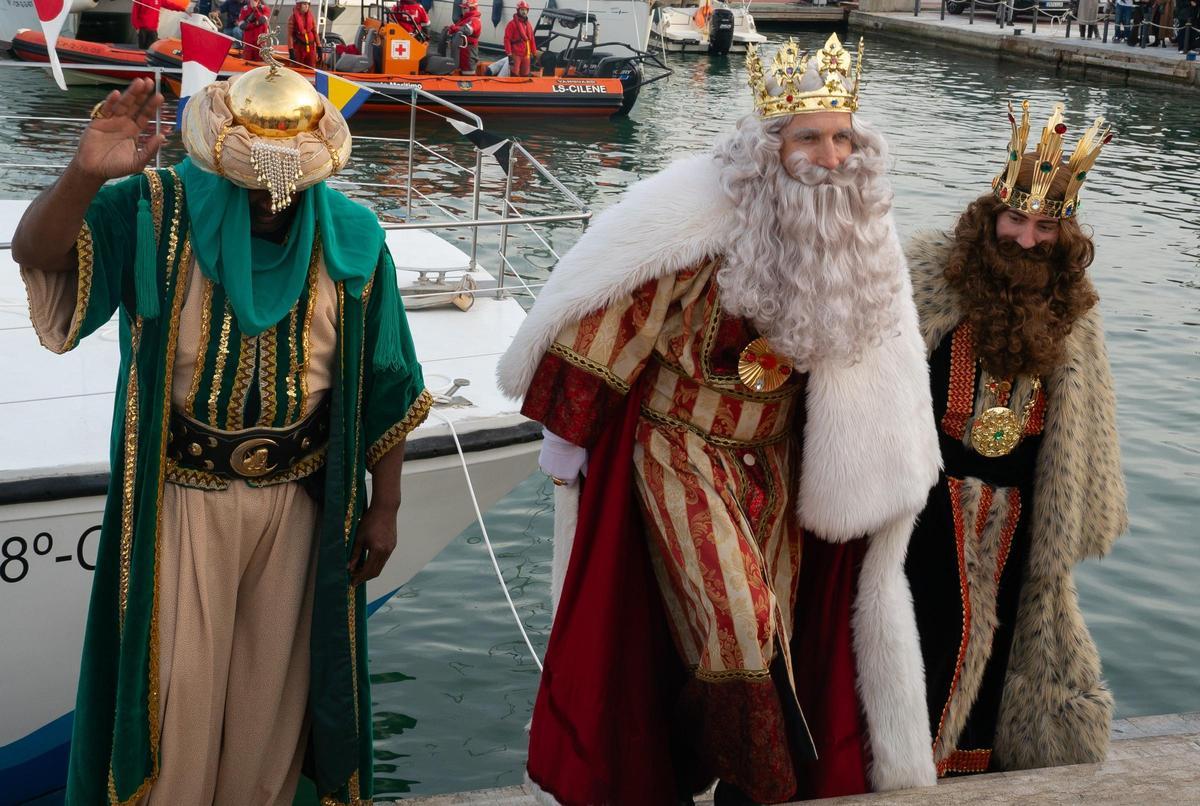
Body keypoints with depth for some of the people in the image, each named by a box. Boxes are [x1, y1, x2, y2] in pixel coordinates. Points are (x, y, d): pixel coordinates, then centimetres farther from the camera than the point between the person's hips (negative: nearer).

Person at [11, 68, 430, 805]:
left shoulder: (350, 239, -7)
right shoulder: (158, 213, -13)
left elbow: (384, 386, 0)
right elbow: (37, 253, -27)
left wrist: (384, 506, 3)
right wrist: (86, 174, -46)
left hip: (297, 500, 2)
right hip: (181, 495, -2)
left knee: (273, 685, 16)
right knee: (176, 683, 8)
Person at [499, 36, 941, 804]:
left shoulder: (855, 233, -3)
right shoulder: (700, 220, -22)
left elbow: (870, 347, 9)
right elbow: (614, 319, -16)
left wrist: (878, 471, 9)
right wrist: (568, 429, -10)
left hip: (774, 461, 6)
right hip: (681, 448, -6)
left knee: (769, 632, 11)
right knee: (734, 627, -14)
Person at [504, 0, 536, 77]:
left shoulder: (528, 25, 16)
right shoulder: (512, 23, -6)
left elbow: (532, 40, 19)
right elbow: (507, 39, -11)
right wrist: (509, 54, -17)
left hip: (526, 54, 7)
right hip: (516, 54, -7)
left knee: (525, 75, 11)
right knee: (515, 75, -10)